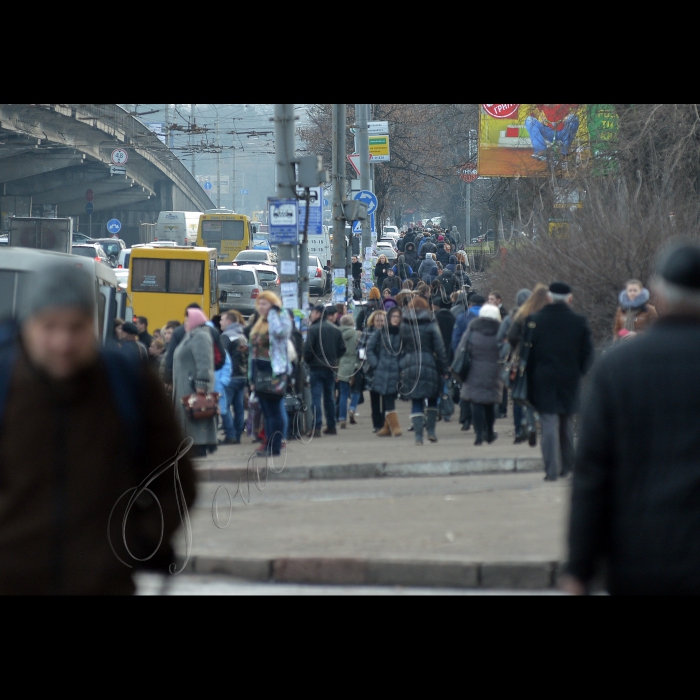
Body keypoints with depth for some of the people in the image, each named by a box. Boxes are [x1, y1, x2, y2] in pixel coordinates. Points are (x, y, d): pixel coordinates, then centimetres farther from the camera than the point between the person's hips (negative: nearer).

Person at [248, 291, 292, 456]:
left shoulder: (281, 320, -6)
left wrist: (273, 312, -17)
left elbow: (279, 331, -32)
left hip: (274, 373, -8)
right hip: (260, 373, 8)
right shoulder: (259, 324, 18)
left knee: (275, 411, -6)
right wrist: (252, 377, 18)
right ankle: (269, 445, 15)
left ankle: (275, 447, -5)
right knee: (266, 412, 11)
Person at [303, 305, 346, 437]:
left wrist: (307, 361, 2)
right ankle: (331, 426, 20)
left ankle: (317, 428, -13)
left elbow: (308, 348, -16)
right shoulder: (335, 330, 3)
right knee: (329, 397, 15)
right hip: (330, 368, 4)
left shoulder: (313, 329, -11)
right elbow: (342, 349, 4)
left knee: (316, 396, -5)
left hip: (316, 367, -4)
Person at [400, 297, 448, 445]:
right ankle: (431, 430, 9)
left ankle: (418, 435, -3)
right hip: (429, 365, -1)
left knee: (416, 402, 4)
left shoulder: (404, 326, 2)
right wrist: (444, 369, -1)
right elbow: (439, 348, -5)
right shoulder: (431, 325, -4)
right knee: (432, 399, 16)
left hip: (409, 366, 1)